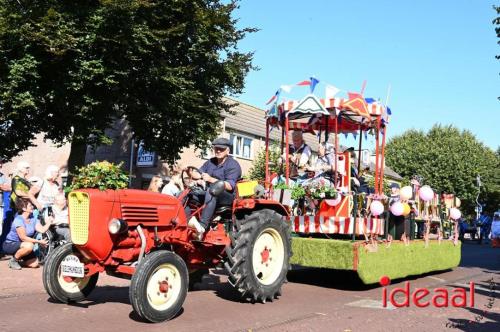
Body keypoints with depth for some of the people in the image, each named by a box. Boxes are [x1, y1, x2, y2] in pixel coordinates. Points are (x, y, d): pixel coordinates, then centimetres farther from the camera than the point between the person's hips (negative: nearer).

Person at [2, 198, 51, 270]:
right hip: (10, 244, -7)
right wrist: (38, 241, -28)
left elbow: (42, 230, -13)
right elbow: (23, 238, -26)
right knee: (29, 246, -36)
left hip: (20, 245, 7)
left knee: (34, 264, -7)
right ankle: (13, 260, -11)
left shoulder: (32, 219, 0)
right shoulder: (18, 220, -22)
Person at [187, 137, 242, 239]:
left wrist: (211, 179, -30)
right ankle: (188, 219, -29)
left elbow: (230, 186, -19)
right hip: (210, 193, 7)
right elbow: (198, 175, 12)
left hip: (228, 197, -7)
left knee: (211, 192, -40)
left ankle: (202, 226, -47)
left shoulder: (233, 165, -6)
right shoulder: (210, 162, 17)